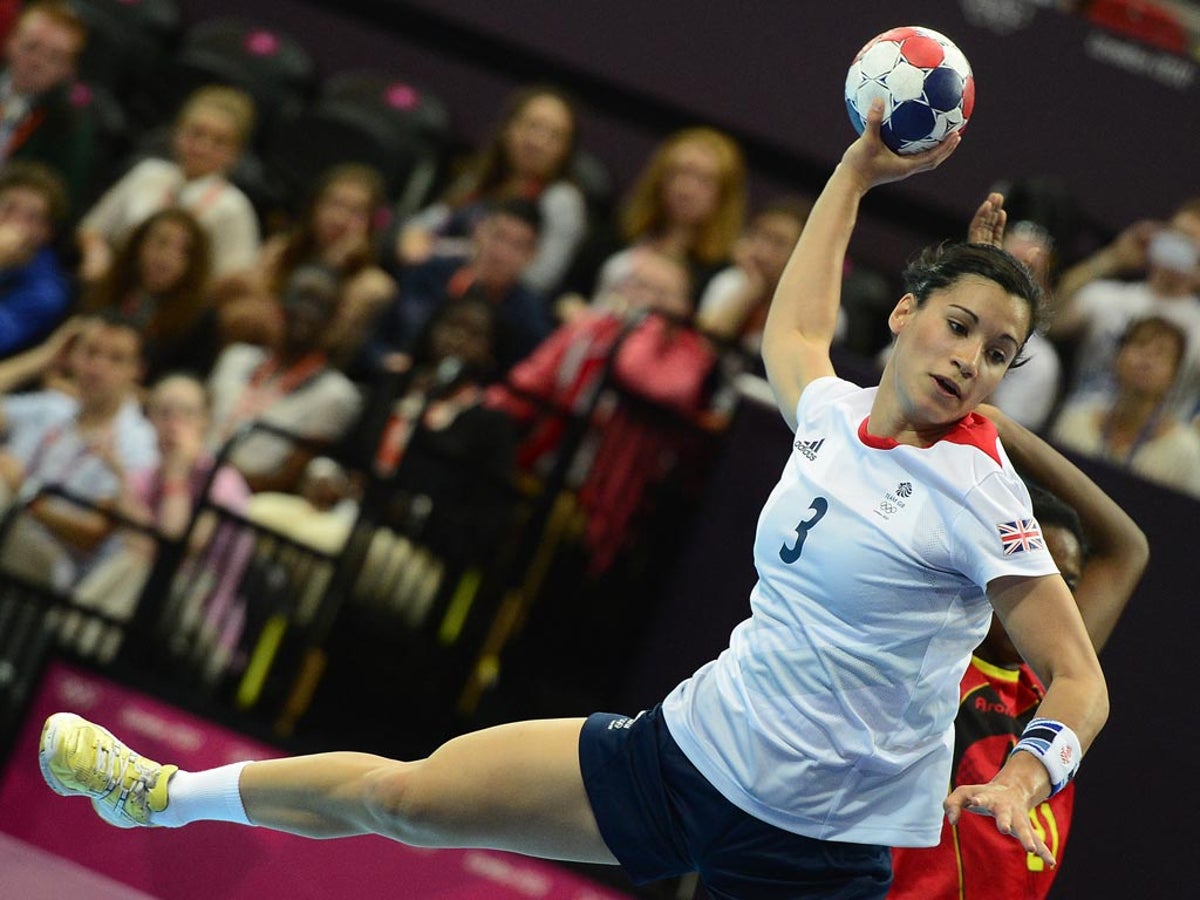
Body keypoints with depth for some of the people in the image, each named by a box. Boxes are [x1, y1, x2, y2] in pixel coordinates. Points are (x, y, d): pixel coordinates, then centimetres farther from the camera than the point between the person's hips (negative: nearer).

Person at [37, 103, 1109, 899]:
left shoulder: (981, 494, -14)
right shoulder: (835, 414, 3)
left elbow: (1080, 680, -12)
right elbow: (791, 328, 28)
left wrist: (1030, 771, -31)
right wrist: (858, 170, 29)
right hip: (686, 747, 6)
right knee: (399, 796, 15)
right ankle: (167, 794, 40)